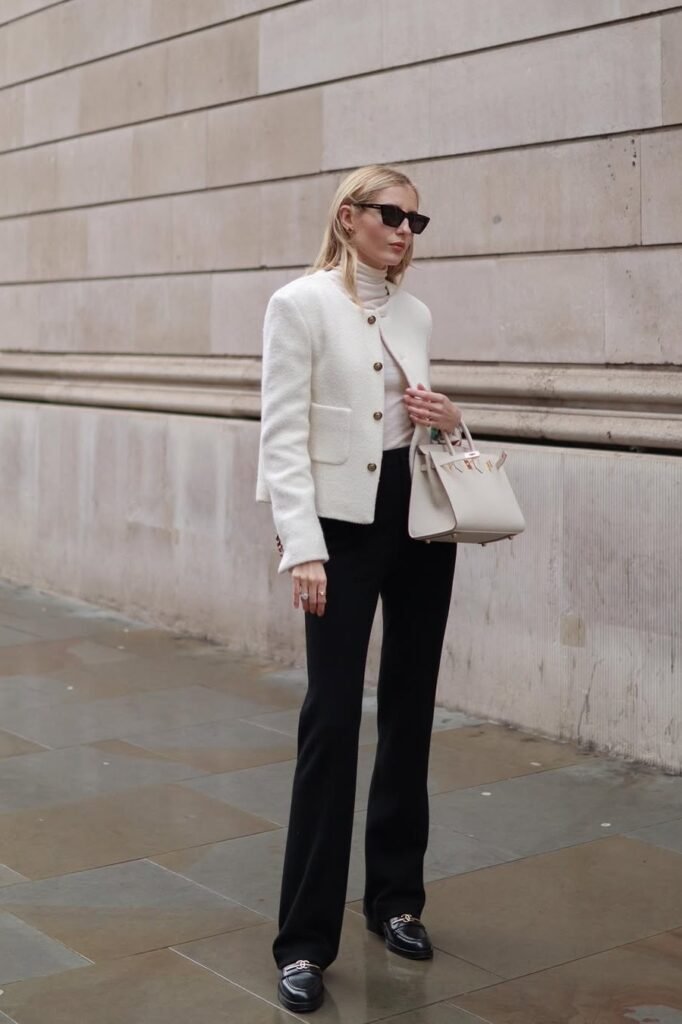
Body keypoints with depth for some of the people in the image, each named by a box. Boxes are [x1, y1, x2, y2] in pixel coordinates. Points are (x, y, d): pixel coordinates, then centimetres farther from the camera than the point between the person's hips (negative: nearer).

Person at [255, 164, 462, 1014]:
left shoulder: (415, 313, 11)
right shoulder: (300, 304, -6)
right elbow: (283, 435, -12)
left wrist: (448, 419, -2)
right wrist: (302, 549, -20)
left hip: (423, 522, 6)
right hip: (346, 526, -6)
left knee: (409, 712, 11)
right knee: (332, 720, -7)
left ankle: (395, 897, 26)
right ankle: (304, 939, 2)